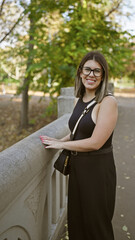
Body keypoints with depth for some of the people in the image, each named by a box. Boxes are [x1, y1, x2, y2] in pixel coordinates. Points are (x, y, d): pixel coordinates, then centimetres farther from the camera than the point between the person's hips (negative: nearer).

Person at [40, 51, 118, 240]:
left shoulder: (108, 102, -17)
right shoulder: (81, 100, 6)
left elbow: (95, 142, -21)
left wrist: (61, 144, -11)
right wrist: (58, 141, 2)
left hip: (98, 169, -7)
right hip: (77, 166, 7)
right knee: (76, 220, 21)